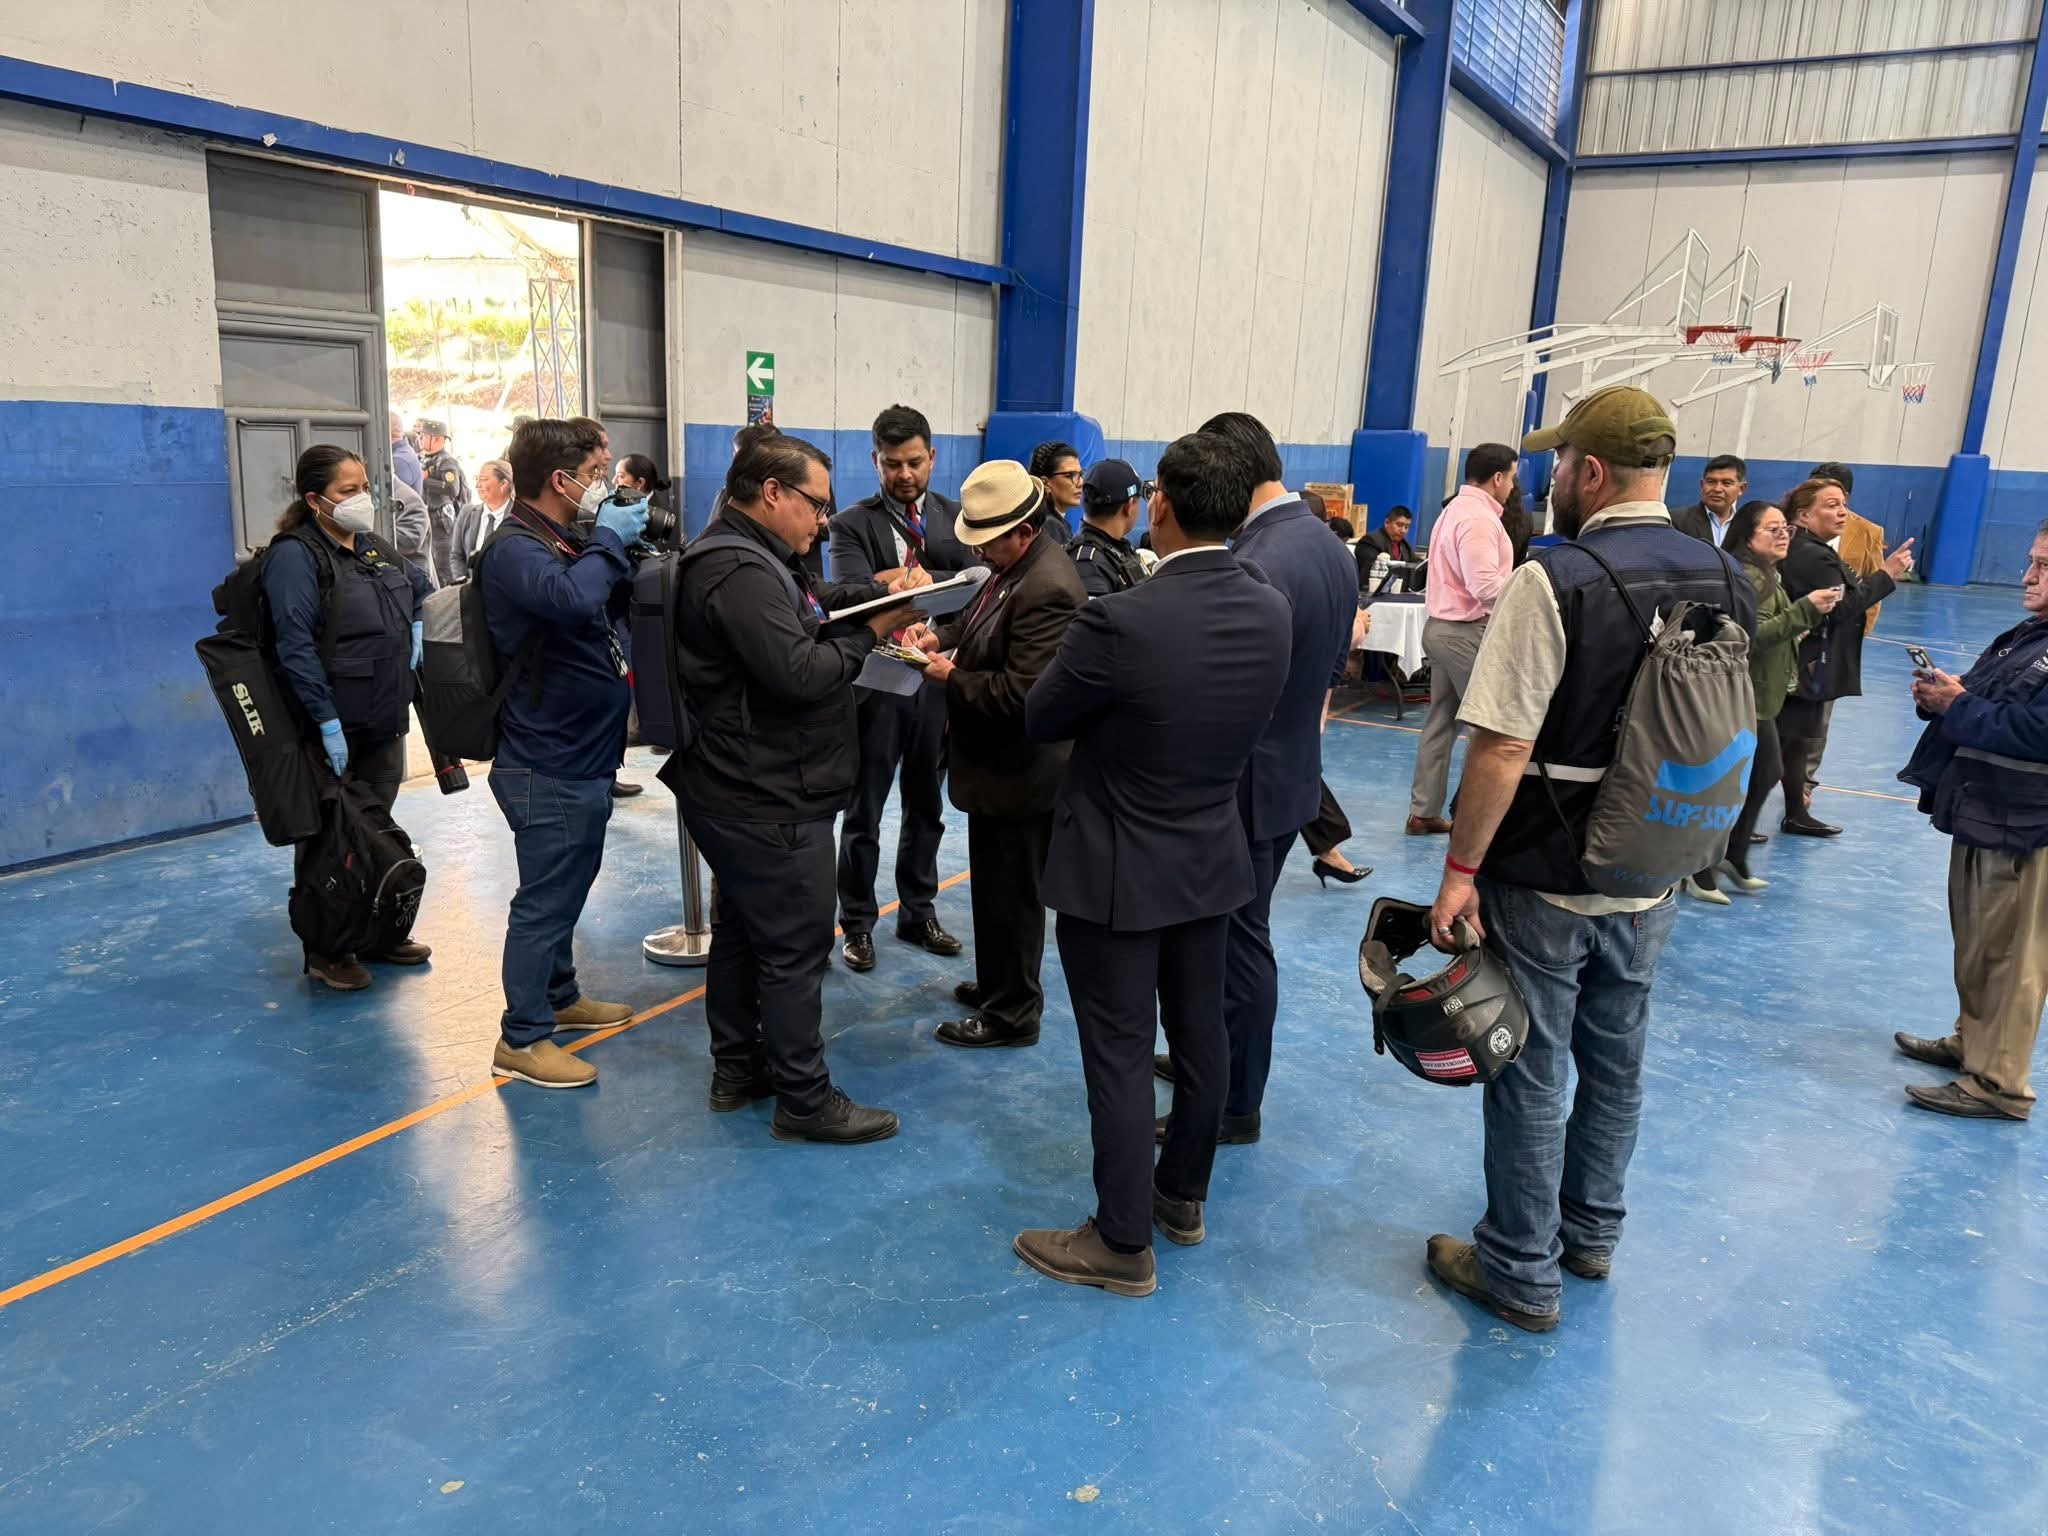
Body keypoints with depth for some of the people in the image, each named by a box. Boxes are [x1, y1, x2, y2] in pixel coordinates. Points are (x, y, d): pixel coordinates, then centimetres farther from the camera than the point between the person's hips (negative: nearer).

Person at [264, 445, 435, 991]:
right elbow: (297, 646, -19)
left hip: (386, 722, 7)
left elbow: (420, 585, 33)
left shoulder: (373, 548, 11)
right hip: (332, 729, -7)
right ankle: (326, 951, 13)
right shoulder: (295, 556, -12)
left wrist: (415, 629, 15)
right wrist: (327, 722, -22)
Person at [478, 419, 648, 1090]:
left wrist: (618, 545, 5)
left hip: (579, 759, 10)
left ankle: (560, 997, 38)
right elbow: (573, 599, -39)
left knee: (567, 885, 22)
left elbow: (612, 604, 22)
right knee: (545, 898, -2)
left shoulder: (563, 542, 13)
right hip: (550, 769, -10)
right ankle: (521, 1039, 9)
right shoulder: (515, 549, -19)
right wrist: (608, 538, -22)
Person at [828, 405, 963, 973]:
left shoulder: (956, 518, 6)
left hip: (938, 681, 3)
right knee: (863, 814, 8)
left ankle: (918, 913, 33)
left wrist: (923, 580, -23)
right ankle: (858, 924, 23)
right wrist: (914, 584, -29)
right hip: (876, 682, -3)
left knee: (926, 809, 16)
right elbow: (851, 594, -19)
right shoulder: (852, 524, -4)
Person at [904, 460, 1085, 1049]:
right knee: (994, 885, 23)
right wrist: (941, 635, 1)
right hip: (997, 761, 10)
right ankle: (997, 985, 40)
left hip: (1019, 773, -10)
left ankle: (1012, 1015, 22)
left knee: (1011, 895, 6)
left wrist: (951, 678, -17)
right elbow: (980, 620, 20)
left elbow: (1020, 692, -30)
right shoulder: (1011, 568, 4)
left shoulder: (1048, 589, -26)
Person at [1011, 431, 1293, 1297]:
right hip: (1212, 860, 7)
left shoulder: (1120, 621, -26)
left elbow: (1039, 723, -10)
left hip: (1118, 871, -6)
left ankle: (1124, 1245, 18)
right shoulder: (1271, 612, -6)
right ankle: (1184, 1195, 39)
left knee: (1120, 1056, 5)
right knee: (1200, 1035, 19)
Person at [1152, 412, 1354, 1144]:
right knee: (1233, 932, 22)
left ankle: (1235, 1105, 20)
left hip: (1246, 785, -9)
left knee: (1237, 941, 5)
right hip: (1296, 774, 9)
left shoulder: (1254, 567, -26)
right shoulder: (1332, 548, 5)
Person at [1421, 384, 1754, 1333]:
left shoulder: (1556, 579, -20)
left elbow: (1504, 748, -23)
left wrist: (1460, 870, -14)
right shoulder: (1724, 579, 2)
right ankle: (1591, 1230, 39)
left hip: (1545, 879, -6)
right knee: (1616, 1059, 21)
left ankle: (1520, 1273, 20)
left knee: (1531, 1072, 6)